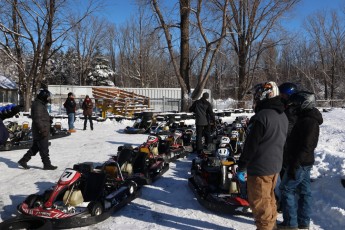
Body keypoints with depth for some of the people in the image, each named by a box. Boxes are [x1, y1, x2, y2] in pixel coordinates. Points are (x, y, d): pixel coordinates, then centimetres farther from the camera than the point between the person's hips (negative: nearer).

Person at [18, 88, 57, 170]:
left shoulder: (41, 104, 16)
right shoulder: (38, 105, -17)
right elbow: (38, 119, -23)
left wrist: (45, 129, 27)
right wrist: (43, 130, -25)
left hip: (38, 132, 10)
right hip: (41, 132, -10)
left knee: (35, 148, 17)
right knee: (44, 149, -2)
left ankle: (23, 161, 21)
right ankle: (47, 165, 6)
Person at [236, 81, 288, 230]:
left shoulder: (261, 116, -21)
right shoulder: (283, 116, 8)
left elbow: (251, 145, -20)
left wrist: (241, 167, -13)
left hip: (260, 168, -9)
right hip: (275, 165, 9)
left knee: (260, 203, 4)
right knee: (269, 199, 22)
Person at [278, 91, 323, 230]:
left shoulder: (308, 121, -20)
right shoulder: (308, 119, 13)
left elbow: (306, 147, -25)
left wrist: (294, 164, -24)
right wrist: (295, 162, 21)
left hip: (300, 163, -10)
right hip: (305, 162, 10)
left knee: (286, 189, -2)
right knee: (304, 191, 13)